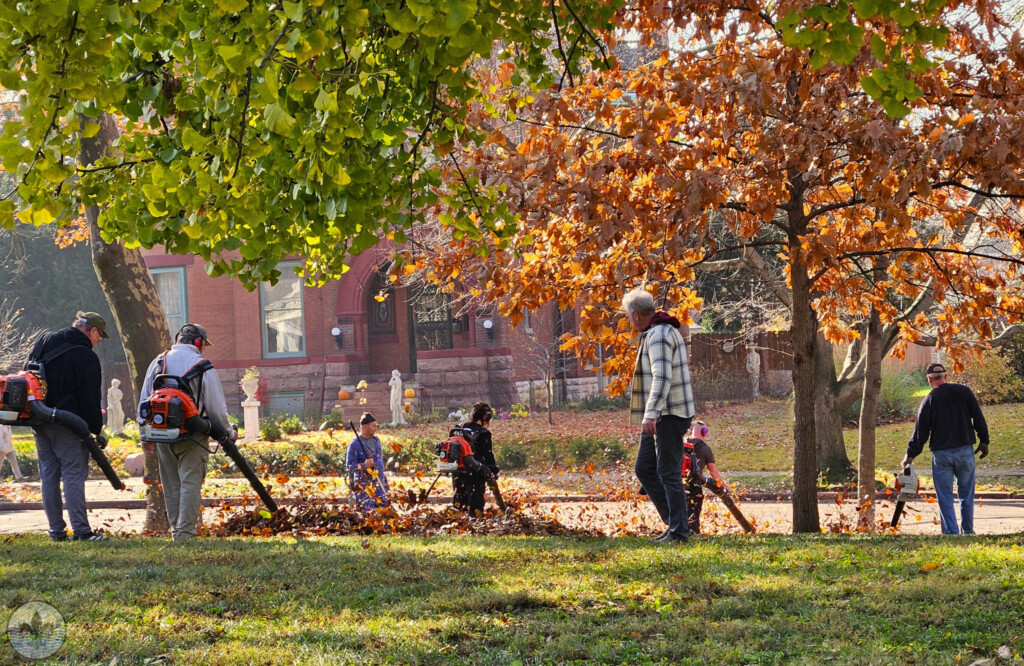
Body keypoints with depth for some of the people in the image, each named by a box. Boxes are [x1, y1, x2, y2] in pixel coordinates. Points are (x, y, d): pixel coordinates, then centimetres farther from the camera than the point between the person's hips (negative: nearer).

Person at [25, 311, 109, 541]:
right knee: (74, 474, -7)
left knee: (48, 475, 10)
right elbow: (90, 399, -12)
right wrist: (98, 430, -4)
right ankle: (81, 530, -11)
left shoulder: (44, 342, 12)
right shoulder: (85, 356, -12)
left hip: (40, 423, 7)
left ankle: (56, 530, 11)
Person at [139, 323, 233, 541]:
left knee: (171, 485, 12)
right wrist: (228, 432, 11)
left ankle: (176, 530, 15)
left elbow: (144, 402, 13)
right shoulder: (203, 367, -5)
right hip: (193, 437, -5)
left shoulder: (158, 363, 9)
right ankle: (186, 533, -11)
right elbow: (216, 407, -4)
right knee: (191, 482, -4)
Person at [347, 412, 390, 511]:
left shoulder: (376, 440, 13)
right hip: (364, 486, -7)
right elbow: (350, 466, -11)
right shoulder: (354, 444, -10)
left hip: (379, 484, 7)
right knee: (368, 511, -12)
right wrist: (364, 465, -27)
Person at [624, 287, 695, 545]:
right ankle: (674, 521, 12)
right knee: (644, 469, 11)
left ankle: (679, 531, -4)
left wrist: (651, 414, -36)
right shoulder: (662, 331, 18)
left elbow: (662, 377, -28)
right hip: (659, 417, 11)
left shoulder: (659, 335, -16)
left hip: (668, 416, -11)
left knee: (669, 473, -7)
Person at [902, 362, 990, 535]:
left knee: (945, 496, 3)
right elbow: (979, 418, 3)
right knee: (966, 493, 12)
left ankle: (950, 532, -3)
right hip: (965, 451, 2)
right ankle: (968, 531, 16)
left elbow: (920, 431, -1)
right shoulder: (964, 392, 2)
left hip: (941, 453, -2)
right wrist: (984, 441, 13)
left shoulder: (929, 400, -2)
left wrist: (910, 454, 7)